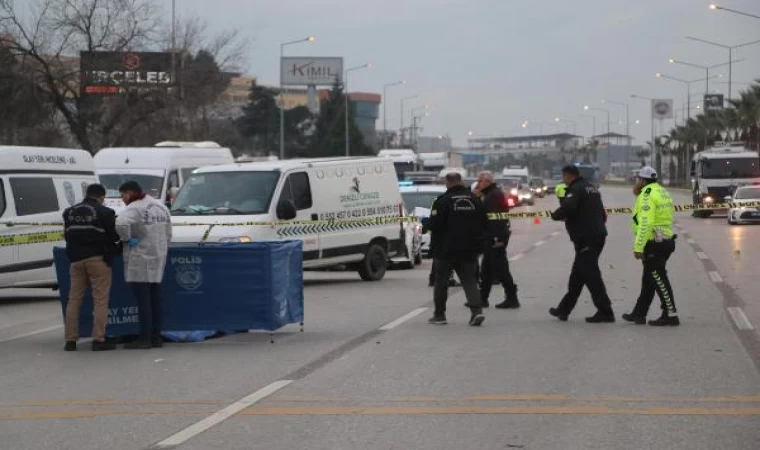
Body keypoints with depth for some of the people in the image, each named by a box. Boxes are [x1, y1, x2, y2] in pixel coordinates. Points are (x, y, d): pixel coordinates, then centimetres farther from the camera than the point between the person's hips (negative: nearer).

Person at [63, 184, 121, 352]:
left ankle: (70, 340, 9)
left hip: (76, 259, 5)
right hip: (97, 258, -5)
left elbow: (66, 235, 14)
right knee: (100, 300, -1)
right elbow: (114, 236, -7)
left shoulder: (69, 212, 10)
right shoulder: (104, 212, -8)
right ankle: (98, 340, -6)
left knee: (74, 299, 10)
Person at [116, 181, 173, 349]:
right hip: (158, 259, 8)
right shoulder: (161, 207, 14)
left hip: (140, 259, -8)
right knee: (155, 299, 12)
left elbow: (121, 224, -33)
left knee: (143, 299, -5)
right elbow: (168, 234, 18)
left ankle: (145, 338, -5)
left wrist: (127, 239, -18)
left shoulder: (135, 208, -13)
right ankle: (156, 336, 14)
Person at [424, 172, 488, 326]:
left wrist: (425, 222, 4)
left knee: (441, 282, 9)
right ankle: (477, 309, -14)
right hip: (469, 250, 4)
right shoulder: (474, 200, 5)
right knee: (469, 280, 6)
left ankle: (439, 315, 14)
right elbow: (484, 224, 7)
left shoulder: (443, 201, -13)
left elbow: (434, 224, -17)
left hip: (446, 250, -4)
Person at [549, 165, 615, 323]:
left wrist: (555, 215, -9)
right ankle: (564, 309, 24)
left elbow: (567, 208, -28)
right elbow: (602, 214, 23)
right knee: (577, 275, 16)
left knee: (590, 274, -8)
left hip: (585, 238, -10)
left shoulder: (576, 189, -11)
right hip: (598, 235, 10)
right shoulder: (592, 188, 19)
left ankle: (605, 312, -10)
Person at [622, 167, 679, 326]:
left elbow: (645, 223, -23)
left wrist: (638, 247, -23)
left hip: (653, 243, -10)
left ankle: (671, 315, -6)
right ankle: (639, 313, 23)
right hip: (666, 240, 10)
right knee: (648, 279, 16)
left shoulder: (647, 195, -15)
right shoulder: (662, 192, 15)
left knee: (658, 279, -6)